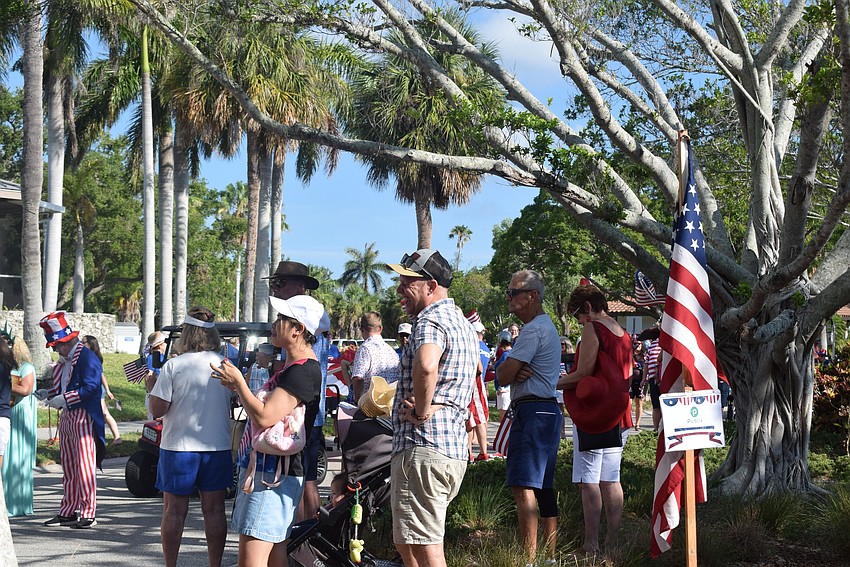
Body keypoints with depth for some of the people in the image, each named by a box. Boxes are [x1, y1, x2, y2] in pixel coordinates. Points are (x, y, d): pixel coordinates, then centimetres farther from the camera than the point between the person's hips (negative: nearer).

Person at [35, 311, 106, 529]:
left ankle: (88, 513, -5)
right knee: (68, 467, 12)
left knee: (84, 466, -8)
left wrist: (63, 399, -22)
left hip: (83, 418, -9)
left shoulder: (86, 357, -12)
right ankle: (68, 512, 18)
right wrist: (48, 394, 5)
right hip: (66, 418, 9)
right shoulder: (63, 361, 17)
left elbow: (90, 388, -21)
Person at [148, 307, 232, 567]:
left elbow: (157, 409, -12)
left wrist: (154, 386, 5)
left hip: (179, 446, -3)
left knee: (174, 511, 6)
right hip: (218, 446, 3)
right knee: (214, 510, 9)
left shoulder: (174, 365, -12)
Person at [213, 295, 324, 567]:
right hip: (263, 466, 11)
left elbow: (265, 417, -26)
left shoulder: (304, 370, -18)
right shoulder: (292, 366, 17)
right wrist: (239, 389, 13)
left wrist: (239, 381, -13)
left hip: (273, 473, -11)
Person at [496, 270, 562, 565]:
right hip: (547, 410, 11)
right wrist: (517, 372, -4)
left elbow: (503, 375, -16)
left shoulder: (533, 329, -13)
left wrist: (510, 372, 6)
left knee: (523, 487, -13)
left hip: (532, 411, -11)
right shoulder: (546, 325, 22)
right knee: (544, 487, 12)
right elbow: (509, 375, 18)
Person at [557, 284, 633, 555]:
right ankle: (612, 540, 14)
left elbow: (582, 374, -16)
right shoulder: (623, 333, 14)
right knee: (610, 480, 12)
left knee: (589, 481, -6)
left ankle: (591, 545, -7)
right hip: (619, 416, 8)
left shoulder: (592, 329, -11)